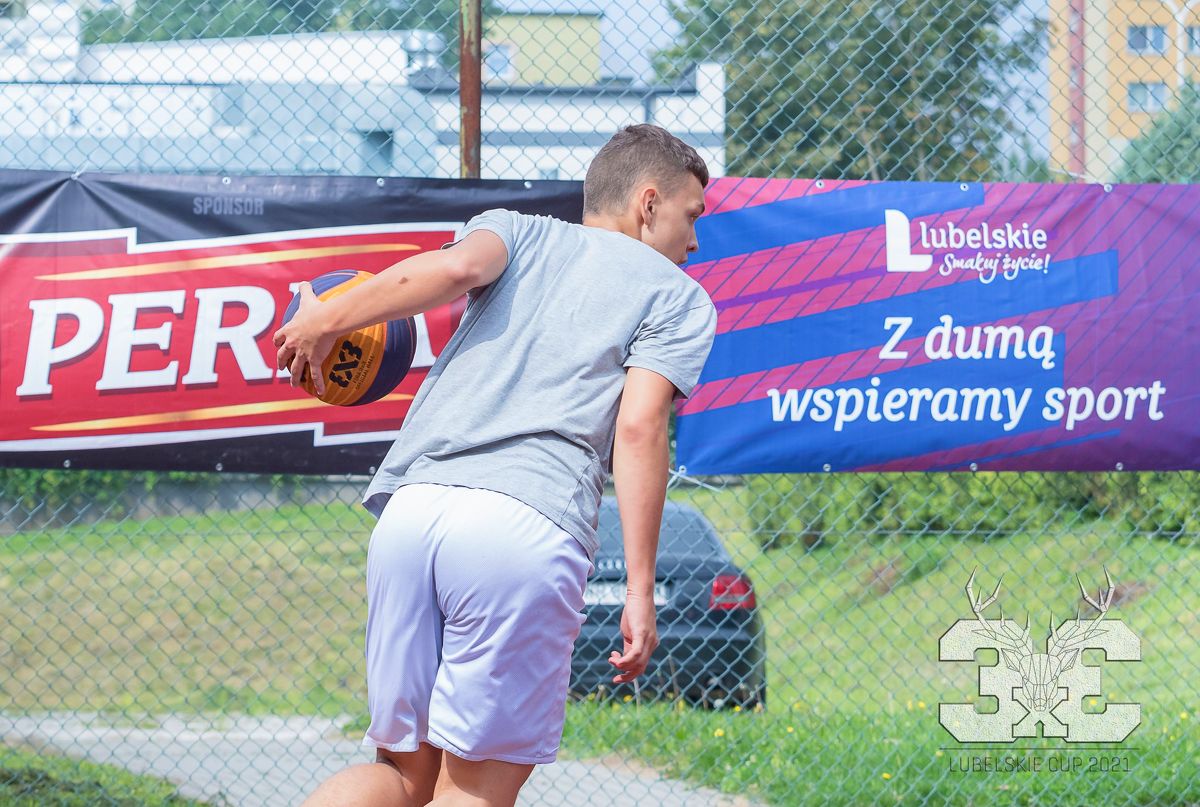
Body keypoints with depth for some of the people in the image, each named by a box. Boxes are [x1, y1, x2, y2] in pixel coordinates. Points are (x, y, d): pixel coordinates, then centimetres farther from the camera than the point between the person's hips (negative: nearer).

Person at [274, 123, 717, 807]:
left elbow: (455, 267, 1)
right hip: (529, 530, -4)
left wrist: (325, 320, 12)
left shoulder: (517, 230, 25)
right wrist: (640, 590, -3)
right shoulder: (679, 297, 17)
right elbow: (639, 426, 1)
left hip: (409, 511, 4)